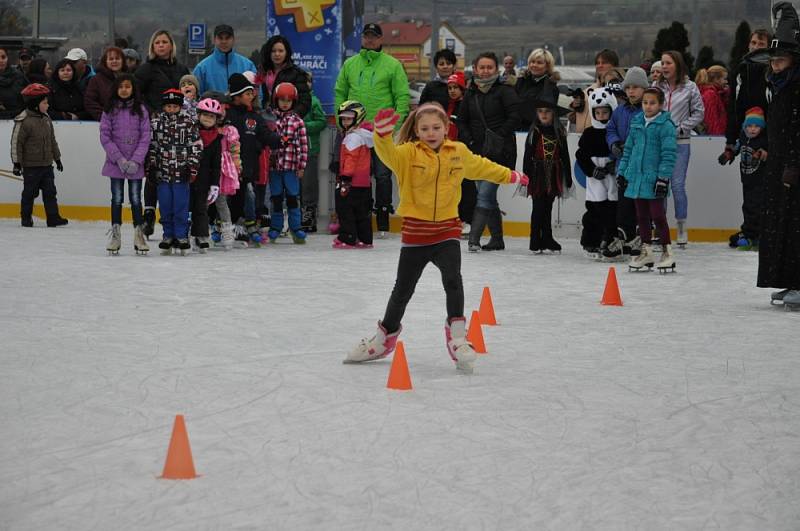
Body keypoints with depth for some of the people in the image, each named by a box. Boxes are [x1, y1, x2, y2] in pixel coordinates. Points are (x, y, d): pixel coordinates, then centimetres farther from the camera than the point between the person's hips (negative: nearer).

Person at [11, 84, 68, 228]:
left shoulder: (46, 119, 8)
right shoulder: (23, 121, -14)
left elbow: (52, 141, 18)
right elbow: (16, 142, -13)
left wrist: (57, 158, 19)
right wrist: (17, 163, -14)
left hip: (47, 164, 6)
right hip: (31, 166, -6)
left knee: (50, 191, 4)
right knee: (29, 193, 3)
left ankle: (53, 217, 6)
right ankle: (26, 218, 15)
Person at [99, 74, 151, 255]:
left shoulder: (141, 110, 1)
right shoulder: (110, 110, 0)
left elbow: (145, 137, -2)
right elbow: (105, 137, -3)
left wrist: (136, 160, -11)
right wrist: (119, 159, -11)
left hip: (136, 164, 0)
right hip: (115, 163, 0)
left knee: (135, 199, 3)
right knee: (117, 199, 6)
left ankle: (139, 234, 9)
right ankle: (115, 235, 11)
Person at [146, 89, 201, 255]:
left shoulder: (188, 123, 0)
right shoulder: (155, 122, 4)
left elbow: (196, 146, 2)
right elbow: (150, 146, 9)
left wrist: (192, 166, -3)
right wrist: (151, 166, 5)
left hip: (181, 173, -2)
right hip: (162, 171, 2)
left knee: (181, 206, -1)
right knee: (165, 205, 7)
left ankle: (181, 235, 7)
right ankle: (168, 235, 17)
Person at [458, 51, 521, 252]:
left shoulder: (504, 91, -4)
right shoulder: (471, 94, 12)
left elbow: (515, 118, -11)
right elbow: (462, 120, 17)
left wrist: (498, 137, -15)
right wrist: (469, 140, 3)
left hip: (499, 152, -6)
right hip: (478, 151, 6)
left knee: (485, 194, -15)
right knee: (488, 197, 12)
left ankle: (474, 238, -21)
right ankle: (497, 239, 21)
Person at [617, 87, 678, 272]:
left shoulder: (666, 125, -9)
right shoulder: (636, 123, 10)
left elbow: (669, 153, -12)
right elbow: (628, 149, 17)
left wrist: (664, 177, -17)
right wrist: (622, 172, 14)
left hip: (654, 179, -6)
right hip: (636, 177, 6)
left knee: (657, 215, -3)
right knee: (642, 216, 12)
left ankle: (667, 252, 7)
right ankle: (646, 252, 21)